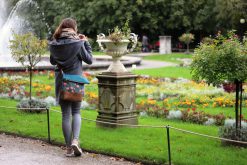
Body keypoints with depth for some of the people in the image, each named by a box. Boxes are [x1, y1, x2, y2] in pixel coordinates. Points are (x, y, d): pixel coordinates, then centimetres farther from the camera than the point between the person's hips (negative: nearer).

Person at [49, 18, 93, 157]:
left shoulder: (54, 45, -1)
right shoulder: (78, 44, -12)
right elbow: (89, 60, -2)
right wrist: (86, 43, 6)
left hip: (61, 82, 2)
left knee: (65, 114, 7)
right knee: (76, 112, 12)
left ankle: (69, 148, 8)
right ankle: (75, 140, -10)